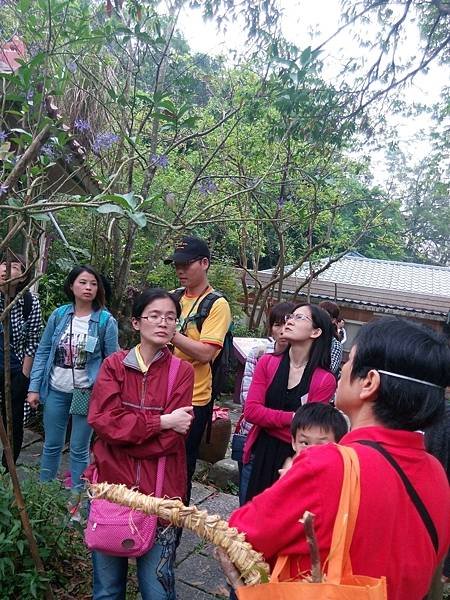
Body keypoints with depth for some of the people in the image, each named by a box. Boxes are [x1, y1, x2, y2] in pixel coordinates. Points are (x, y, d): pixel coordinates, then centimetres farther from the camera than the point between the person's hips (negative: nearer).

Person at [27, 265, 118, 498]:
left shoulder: (106, 321, -9)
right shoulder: (58, 315, -1)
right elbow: (43, 352, 4)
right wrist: (34, 387, 1)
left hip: (87, 393, -3)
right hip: (56, 390, 3)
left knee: (79, 449, 9)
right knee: (52, 445, 17)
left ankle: (76, 499, 26)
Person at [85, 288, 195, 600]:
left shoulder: (182, 371, -1)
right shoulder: (113, 365, 2)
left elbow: (172, 438, -9)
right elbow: (103, 420, -11)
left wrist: (124, 428, -12)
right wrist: (161, 421, -14)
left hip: (159, 491, -1)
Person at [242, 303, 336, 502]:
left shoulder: (325, 380, -11)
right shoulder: (268, 362, 0)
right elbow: (251, 411, -8)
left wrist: (267, 419, -13)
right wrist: (292, 418, -16)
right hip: (260, 456, 3)